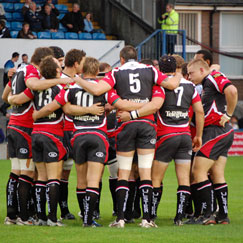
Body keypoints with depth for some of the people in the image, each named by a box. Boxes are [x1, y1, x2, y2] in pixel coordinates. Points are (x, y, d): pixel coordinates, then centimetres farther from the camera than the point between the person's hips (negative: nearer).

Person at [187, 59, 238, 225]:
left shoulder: (214, 78, -9)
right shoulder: (207, 84, 21)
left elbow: (232, 91, -26)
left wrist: (228, 114, -18)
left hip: (216, 131, -10)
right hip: (223, 133, 10)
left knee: (198, 172, -9)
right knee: (217, 175, 10)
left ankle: (207, 215, -11)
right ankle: (223, 216, 11)